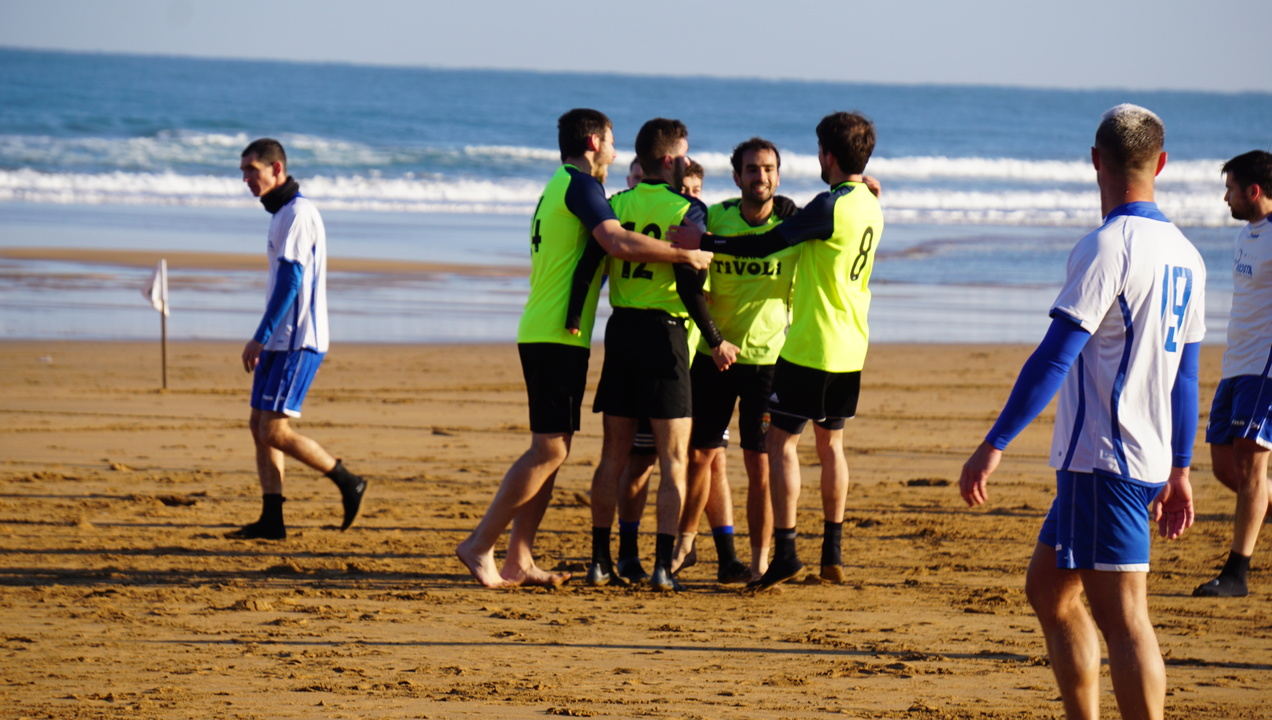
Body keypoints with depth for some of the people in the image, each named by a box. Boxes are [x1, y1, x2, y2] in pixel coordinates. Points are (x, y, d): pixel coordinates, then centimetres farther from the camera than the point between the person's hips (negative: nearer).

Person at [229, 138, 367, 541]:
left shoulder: (298, 213, -14)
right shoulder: (281, 214, 18)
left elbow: (291, 280, -20)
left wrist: (260, 338, -21)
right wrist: (265, 341, 21)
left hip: (298, 342, -10)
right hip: (280, 342, 10)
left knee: (274, 431, -12)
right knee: (259, 427, 6)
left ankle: (347, 483, 0)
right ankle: (271, 520, 5)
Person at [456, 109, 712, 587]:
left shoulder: (557, 188, 22)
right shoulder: (580, 185, -9)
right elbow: (617, 242, -23)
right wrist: (685, 256, -16)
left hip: (542, 335, 10)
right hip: (559, 337, -10)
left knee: (551, 451, 10)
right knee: (550, 450, -10)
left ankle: (518, 561, 8)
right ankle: (480, 545, -10)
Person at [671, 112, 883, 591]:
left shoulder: (831, 205, -18)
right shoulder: (870, 207, 8)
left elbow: (765, 246, -15)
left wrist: (701, 242, -8)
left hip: (810, 344, -8)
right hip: (850, 347, 8)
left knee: (781, 441, -2)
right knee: (830, 442, 17)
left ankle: (784, 551, -8)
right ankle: (833, 551, 18)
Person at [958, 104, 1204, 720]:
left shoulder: (1108, 246, -14)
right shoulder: (1184, 255, 12)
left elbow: (1055, 357, -18)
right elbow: (1185, 373, 18)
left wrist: (994, 445, -16)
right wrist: (1179, 469, 25)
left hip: (1104, 461, -8)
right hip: (1150, 460, 8)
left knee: (1122, 616, -8)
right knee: (1048, 590, 18)